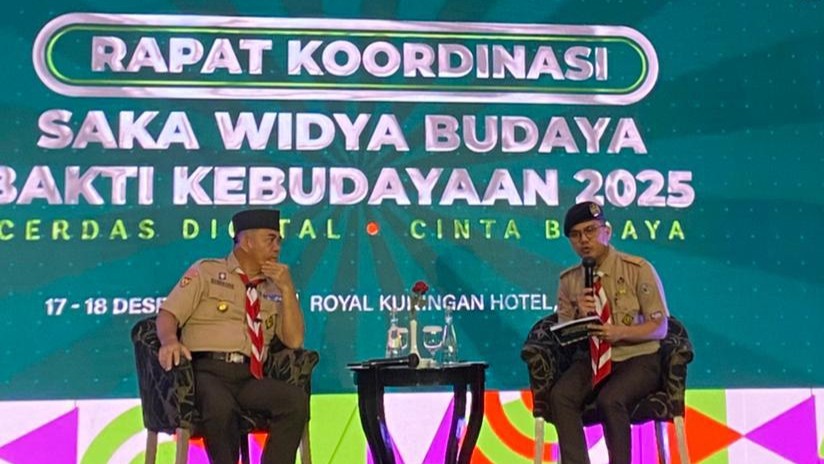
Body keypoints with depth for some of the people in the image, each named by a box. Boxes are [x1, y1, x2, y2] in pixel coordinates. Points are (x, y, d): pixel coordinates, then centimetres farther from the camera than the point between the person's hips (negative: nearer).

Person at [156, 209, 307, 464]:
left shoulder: (274, 289, 18)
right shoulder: (206, 271, 10)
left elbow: (294, 341, 9)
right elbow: (167, 314, 1)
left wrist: (287, 288, 2)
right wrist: (170, 340, -23)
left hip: (250, 377, 3)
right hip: (207, 370, -3)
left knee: (296, 399, -25)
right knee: (220, 406, -36)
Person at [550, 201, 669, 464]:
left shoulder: (638, 269, -2)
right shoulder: (568, 280, 8)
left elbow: (659, 327, -4)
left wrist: (620, 332, -22)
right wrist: (579, 317, -12)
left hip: (637, 359, -3)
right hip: (590, 360, 3)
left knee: (610, 400, -32)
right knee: (560, 396, -27)